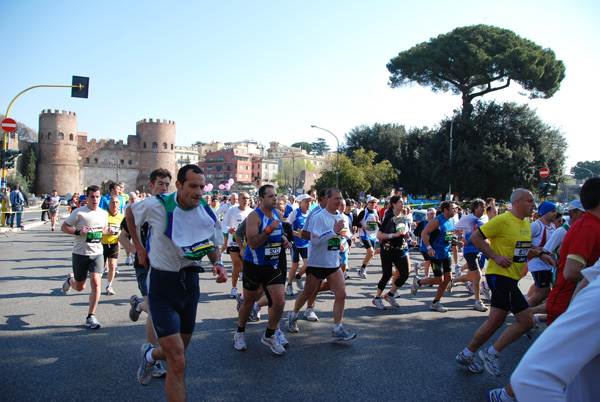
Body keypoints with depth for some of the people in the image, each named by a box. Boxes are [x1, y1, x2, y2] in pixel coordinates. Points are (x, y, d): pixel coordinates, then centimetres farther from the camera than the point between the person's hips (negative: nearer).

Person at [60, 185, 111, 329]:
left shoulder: (104, 214, 5)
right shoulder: (79, 212, -9)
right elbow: (64, 227, -5)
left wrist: (107, 231, 0)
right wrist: (78, 232, -22)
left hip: (97, 253, 2)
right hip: (80, 253, -2)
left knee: (96, 283, -12)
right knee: (79, 287, 11)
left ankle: (91, 317, 0)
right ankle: (70, 279, 49)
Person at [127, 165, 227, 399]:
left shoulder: (207, 214, -6)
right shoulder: (157, 205, -15)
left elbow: (213, 246, 8)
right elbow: (129, 213, 6)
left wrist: (217, 263, -13)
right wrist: (139, 248, 5)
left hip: (190, 282, 5)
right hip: (162, 285, -4)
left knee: (178, 351, 21)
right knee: (178, 363, -12)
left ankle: (150, 354, 54)